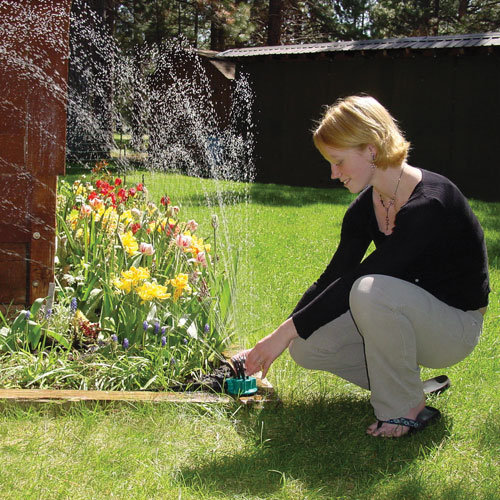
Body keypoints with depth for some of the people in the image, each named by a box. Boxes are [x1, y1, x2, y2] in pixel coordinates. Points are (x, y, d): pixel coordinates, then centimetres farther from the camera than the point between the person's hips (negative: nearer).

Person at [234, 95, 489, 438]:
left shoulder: (429, 204, -28)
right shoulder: (366, 206, -2)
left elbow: (356, 279, -30)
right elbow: (333, 278, 2)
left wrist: (286, 332, -26)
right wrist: (272, 345, 0)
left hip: (455, 326, -7)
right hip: (404, 315, 7)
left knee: (372, 290, -36)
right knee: (306, 347, -10)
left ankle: (408, 408, -16)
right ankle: (402, 380, 7)